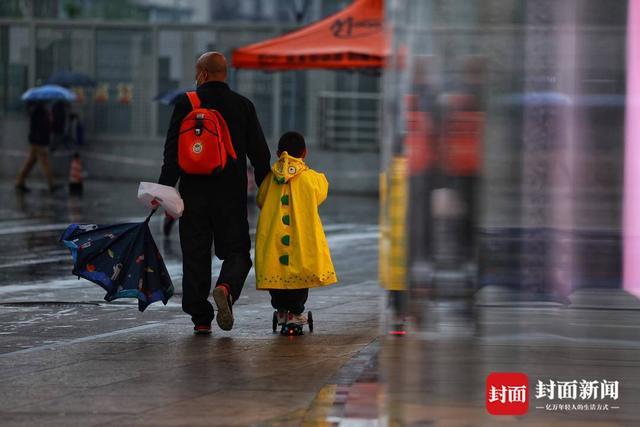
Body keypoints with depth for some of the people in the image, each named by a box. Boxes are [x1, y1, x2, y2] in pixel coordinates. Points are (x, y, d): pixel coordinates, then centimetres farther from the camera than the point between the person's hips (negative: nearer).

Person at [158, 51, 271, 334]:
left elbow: (172, 151, -4)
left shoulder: (186, 104, -1)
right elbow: (259, 152, 6)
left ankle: (200, 318, 5)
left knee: (195, 255, 7)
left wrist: (165, 189, -2)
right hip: (232, 193, 0)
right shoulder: (243, 106, 4)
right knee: (236, 251, 8)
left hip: (194, 193, 0)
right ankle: (226, 288, -24)